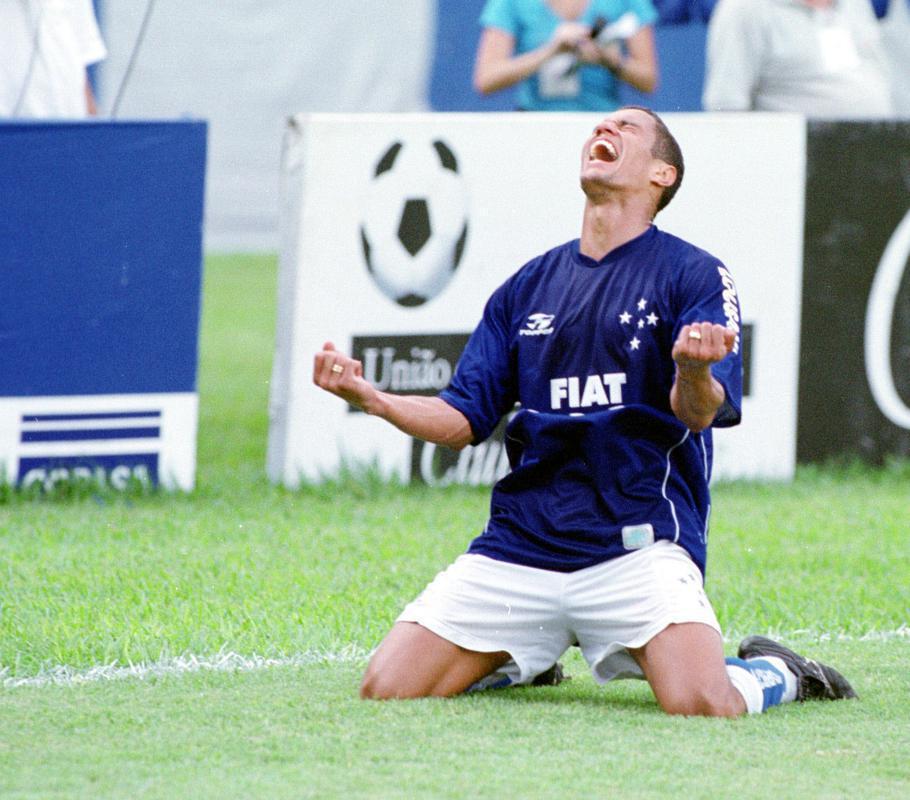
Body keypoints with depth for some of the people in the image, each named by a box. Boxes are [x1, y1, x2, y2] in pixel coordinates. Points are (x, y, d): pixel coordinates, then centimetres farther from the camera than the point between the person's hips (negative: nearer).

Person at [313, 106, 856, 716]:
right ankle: (526, 659, 22)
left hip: (639, 544, -5)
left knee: (700, 703, -28)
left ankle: (775, 673, 10)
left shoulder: (693, 274, 1)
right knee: (387, 689, -8)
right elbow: (463, 420, 15)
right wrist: (366, 396, -3)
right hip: (520, 545, 5)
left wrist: (694, 372, -35)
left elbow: (698, 414, -11)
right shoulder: (527, 287, 16)